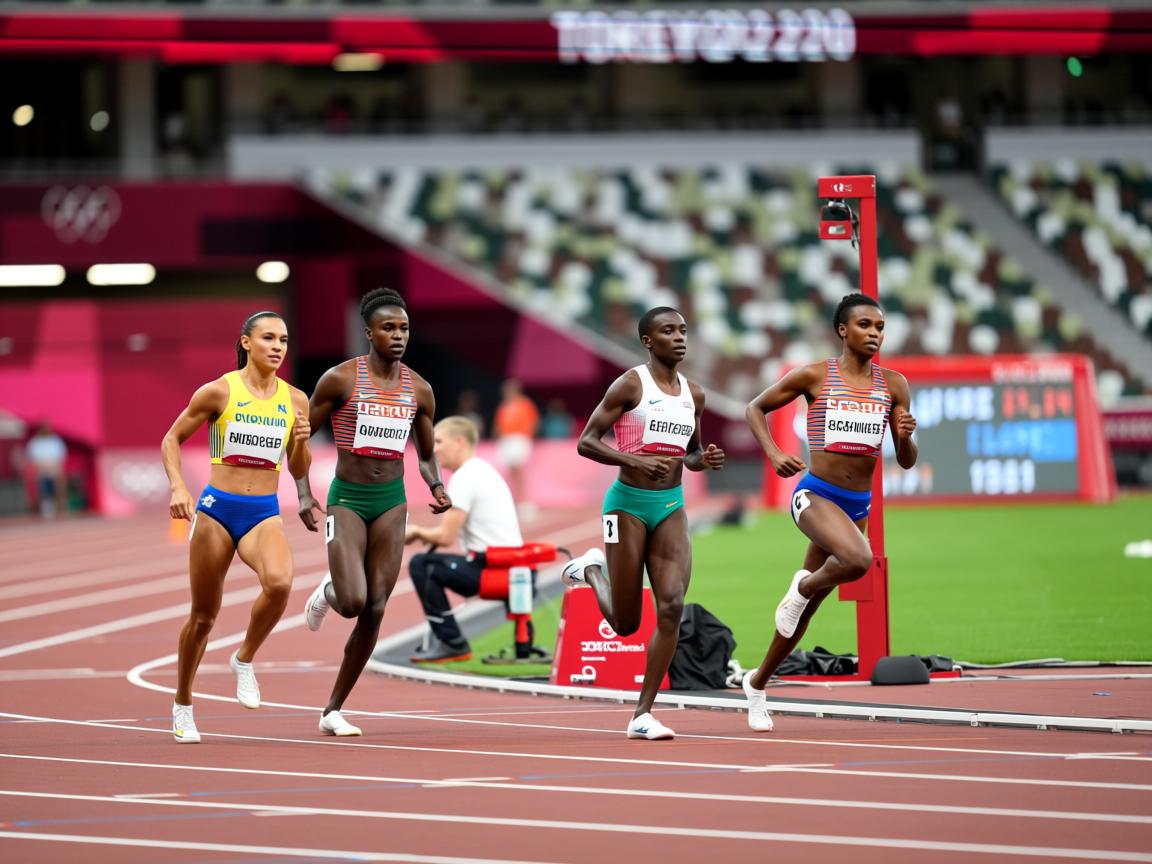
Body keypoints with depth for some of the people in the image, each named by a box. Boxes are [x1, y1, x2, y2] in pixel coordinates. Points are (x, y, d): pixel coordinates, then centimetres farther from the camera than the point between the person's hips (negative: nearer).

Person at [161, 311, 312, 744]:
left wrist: (301, 442, -9)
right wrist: (177, 487, -11)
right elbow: (172, 439, 4)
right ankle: (183, 705, 28)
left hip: (264, 514, 2)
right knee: (203, 615, 5)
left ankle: (244, 660, -4)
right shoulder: (218, 392, -5)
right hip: (217, 509, -2)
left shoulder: (295, 400, 5)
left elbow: (299, 471, 12)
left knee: (279, 582, -30)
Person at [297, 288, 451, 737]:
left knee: (375, 612, 0)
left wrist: (437, 488, -6)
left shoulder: (419, 390, 5)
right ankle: (328, 590, 22)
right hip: (347, 498, -4)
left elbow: (426, 455, 15)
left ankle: (333, 711, 11)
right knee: (353, 603, -18)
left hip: (392, 501, 4)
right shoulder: (340, 379, -7)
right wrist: (304, 495, -12)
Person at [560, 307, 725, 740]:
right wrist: (636, 461, -24)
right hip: (629, 503, -5)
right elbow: (586, 443, -11)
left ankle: (643, 715, -8)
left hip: (672, 506, 5)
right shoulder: (630, 385, -7)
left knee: (672, 607, -13)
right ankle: (592, 569, 36)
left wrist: (706, 460, 0)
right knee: (626, 623, 2)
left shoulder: (693, 394, 11)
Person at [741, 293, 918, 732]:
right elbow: (755, 408, 6)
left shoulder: (893, 385, 4)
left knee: (808, 606, 12)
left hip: (858, 504, 5)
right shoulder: (814, 376, -5)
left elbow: (906, 462, 6)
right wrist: (775, 455, -10)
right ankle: (801, 587, -2)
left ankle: (757, 683, 30)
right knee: (858, 559, -34)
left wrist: (906, 438, -17)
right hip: (815, 494, -5)